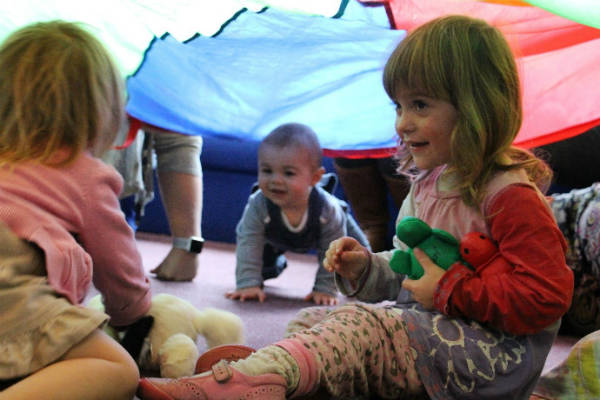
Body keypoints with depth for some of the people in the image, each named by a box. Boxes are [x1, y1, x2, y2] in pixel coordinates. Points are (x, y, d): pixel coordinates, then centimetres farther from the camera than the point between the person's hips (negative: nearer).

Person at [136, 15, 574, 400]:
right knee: (312, 319, 1)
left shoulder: (510, 195, -15)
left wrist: (449, 289, -18)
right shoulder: (426, 185, 14)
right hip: (427, 328, 10)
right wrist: (367, 267, 4)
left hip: (495, 352, -10)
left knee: (360, 327, -29)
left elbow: (545, 295, -21)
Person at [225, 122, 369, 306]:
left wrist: (325, 289, -33)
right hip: (274, 239, 1)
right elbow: (249, 244, -38)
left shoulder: (328, 210, -43)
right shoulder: (258, 205, -42)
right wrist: (248, 284, -46)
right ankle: (277, 263, 42)